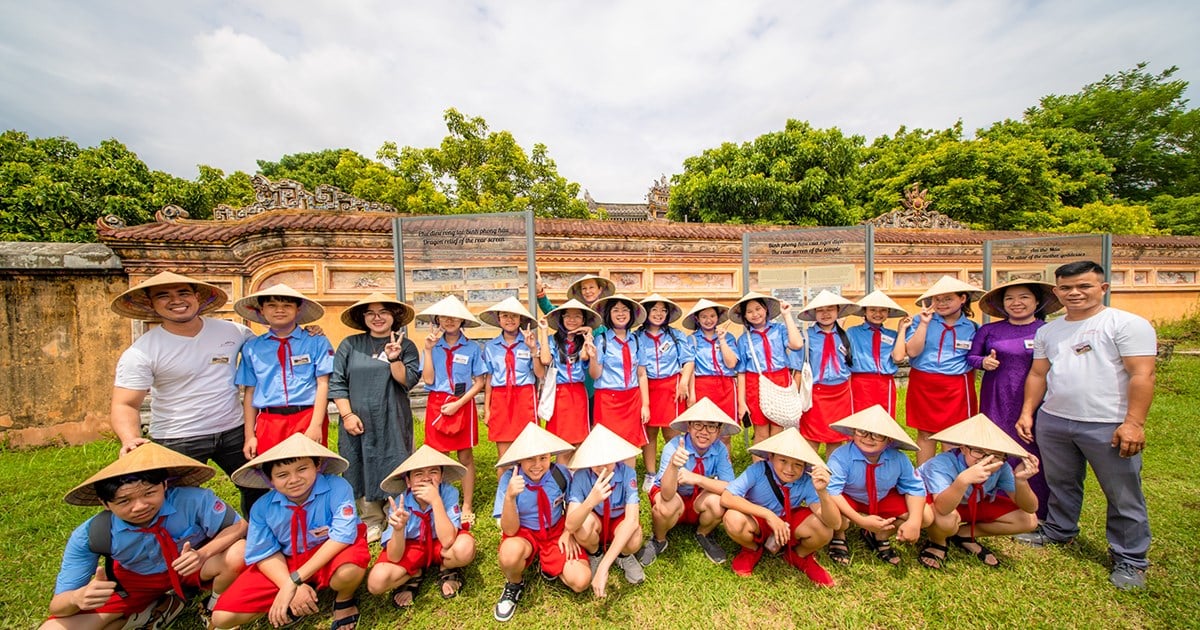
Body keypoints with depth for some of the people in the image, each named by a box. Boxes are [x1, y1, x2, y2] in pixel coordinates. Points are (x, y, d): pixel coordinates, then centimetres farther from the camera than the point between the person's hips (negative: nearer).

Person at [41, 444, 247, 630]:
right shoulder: (89, 536, -24)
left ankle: (214, 613, -1)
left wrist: (203, 554, -39)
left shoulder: (192, 499, -33)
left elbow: (239, 526, -22)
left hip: (190, 566, -3)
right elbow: (57, 605, -15)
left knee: (238, 552, -33)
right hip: (134, 581, 3)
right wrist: (78, 597, -39)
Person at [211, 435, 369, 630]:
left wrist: (295, 580, -27)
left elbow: (342, 536, -27)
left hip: (331, 557, -4)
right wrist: (293, 588, -19)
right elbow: (265, 552, -4)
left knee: (347, 572, -38)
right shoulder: (262, 507, -11)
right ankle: (298, 601, 12)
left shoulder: (337, 488, -24)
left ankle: (344, 601, 0)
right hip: (286, 562, 4)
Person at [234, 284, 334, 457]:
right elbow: (250, 392, 11)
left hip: (308, 419, -2)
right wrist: (249, 436, 7)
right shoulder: (252, 347, 10)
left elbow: (323, 384, -5)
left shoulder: (317, 342, 0)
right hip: (268, 423, 3)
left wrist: (316, 425, -12)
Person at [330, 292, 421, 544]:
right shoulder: (350, 345, 5)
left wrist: (394, 359, -23)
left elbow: (408, 381, -7)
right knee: (362, 472, 10)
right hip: (357, 422, 2)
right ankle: (372, 522, 27)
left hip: (393, 423, -1)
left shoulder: (405, 346, 2)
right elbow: (336, 382, 3)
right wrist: (347, 414, -6)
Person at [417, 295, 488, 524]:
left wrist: (458, 403, -12)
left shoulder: (472, 348, -2)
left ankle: (467, 507, 18)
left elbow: (479, 382, -2)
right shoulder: (434, 346, 4)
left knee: (465, 456, 5)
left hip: (463, 404, -1)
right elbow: (428, 380, -5)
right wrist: (428, 350, -10)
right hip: (437, 405, 2)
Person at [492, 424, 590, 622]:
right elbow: (510, 530, -24)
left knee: (581, 581, -20)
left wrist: (568, 532, -10)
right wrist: (510, 496, -40)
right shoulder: (509, 479, -22)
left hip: (557, 532, 1)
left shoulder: (561, 474, -18)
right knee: (510, 554, -35)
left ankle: (550, 566, 12)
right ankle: (514, 585, 1)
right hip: (524, 533, -1)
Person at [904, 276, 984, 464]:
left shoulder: (972, 328, 5)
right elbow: (913, 351, -12)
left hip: (957, 387, 1)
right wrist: (924, 323, -15)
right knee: (925, 434, 8)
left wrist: (969, 389, 8)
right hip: (923, 385, -1)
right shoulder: (921, 320, -1)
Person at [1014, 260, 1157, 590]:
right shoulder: (1047, 331, 11)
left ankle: (1130, 560, 22)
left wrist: (1133, 422, -16)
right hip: (1052, 421, 5)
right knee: (1060, 484, 18)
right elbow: (1037, 374, 14)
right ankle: (1058, 531, 35)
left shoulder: (1127, 324, -5)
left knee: (1124, 497, 7)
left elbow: (1142, 375, -11)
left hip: (1108, 426, -4)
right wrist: (1027, 413, 9)